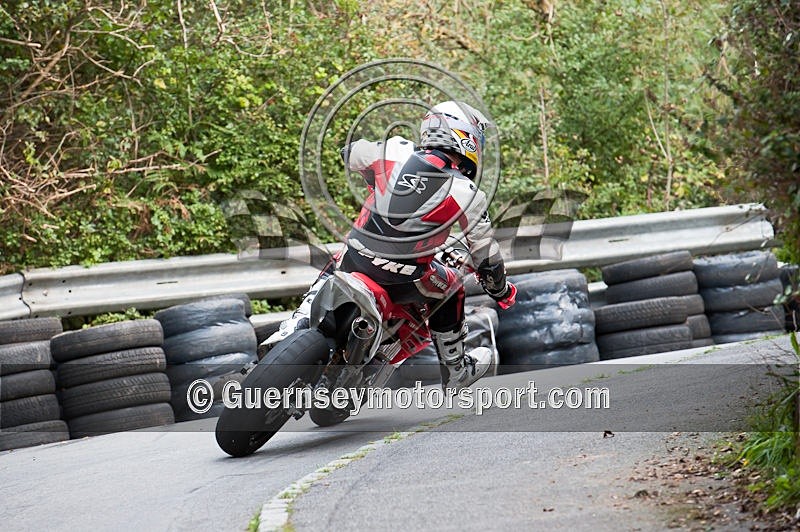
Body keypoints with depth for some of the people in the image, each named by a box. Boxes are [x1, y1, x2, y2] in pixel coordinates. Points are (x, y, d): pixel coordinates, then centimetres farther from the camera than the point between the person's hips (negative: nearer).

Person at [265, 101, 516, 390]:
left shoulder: (395, 152, -2)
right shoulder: (467, 194, -9)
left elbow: (349, 153, 19)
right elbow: (486, 257, -2)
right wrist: (501, 290, 19)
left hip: (356, 260, 3)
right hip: (404, 281, -3)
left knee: (334, 268, 34)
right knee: (451, 286, 26)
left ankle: (294, 326, 17)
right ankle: (456, 370, 36)